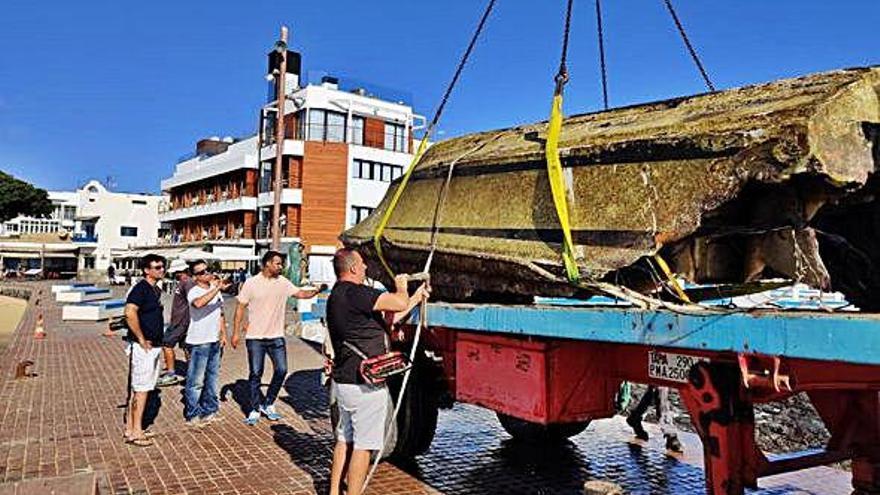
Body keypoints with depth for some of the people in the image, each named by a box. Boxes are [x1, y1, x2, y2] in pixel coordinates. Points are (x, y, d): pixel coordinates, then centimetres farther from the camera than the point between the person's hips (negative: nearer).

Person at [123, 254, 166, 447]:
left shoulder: (156, 290, 14)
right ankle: (136, 432, 5)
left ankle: (130, 429, 23)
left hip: (153, 346, 9)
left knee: (137, 388, 14)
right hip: (143, 347, -9)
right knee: (141, 388, -3)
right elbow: (130, 313, -28)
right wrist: (142, 339, -22)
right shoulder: (141, 288, -15)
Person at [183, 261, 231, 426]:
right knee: (196, 381, -1)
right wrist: (217, 288, -37)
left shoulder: (216, 289, 9)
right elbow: (198, 303, -40)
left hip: (214, 341, 7)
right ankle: (192, 415, 12)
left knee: (211, 377, 17)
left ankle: (208, 410, 30)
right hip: (199, 342, -7)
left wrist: (223, 334, 14)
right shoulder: (194, 292, -14)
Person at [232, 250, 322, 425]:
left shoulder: (284, 283, 3)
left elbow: (301, 293, 1)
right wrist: (236, 332, -4)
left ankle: (268, 404, 21)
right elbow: (240, 308, -2)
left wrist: (316, 291, -18)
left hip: (276, 337, 3)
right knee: (255, 374, 5)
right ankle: (255, 409, 20)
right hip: (255, 337, -3)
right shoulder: (251, 283, -6)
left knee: (281, 370, 1)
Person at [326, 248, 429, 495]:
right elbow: (399, 303, -24)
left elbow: (387, 319, 15)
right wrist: (401, 287, -1)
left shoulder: (337, 295, 13)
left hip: (342, 380, 10)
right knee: (363, 446, 2)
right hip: (364, 384, -10)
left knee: (344, 440, 20)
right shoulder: (354, 293, -20)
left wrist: (416, 298, 19)